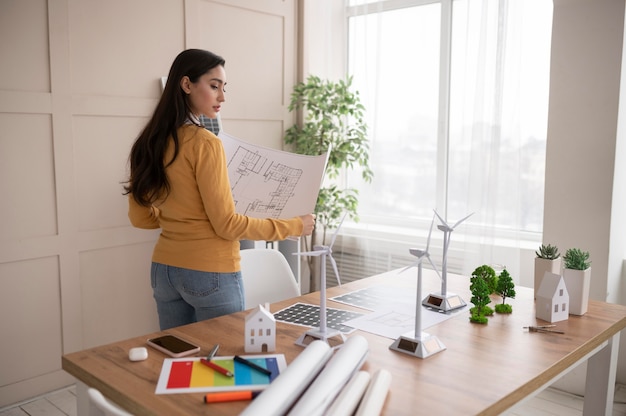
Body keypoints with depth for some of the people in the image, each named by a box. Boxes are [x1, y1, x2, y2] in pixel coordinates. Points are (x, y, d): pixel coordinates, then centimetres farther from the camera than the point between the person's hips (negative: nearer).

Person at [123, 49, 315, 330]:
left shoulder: (150, 142, 4)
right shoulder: (204, 143, -18)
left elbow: (140, 217, 10)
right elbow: (227, 225, -17)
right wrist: (293, 226, -8)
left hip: (165, 270, 7)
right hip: (210, 273, -7)